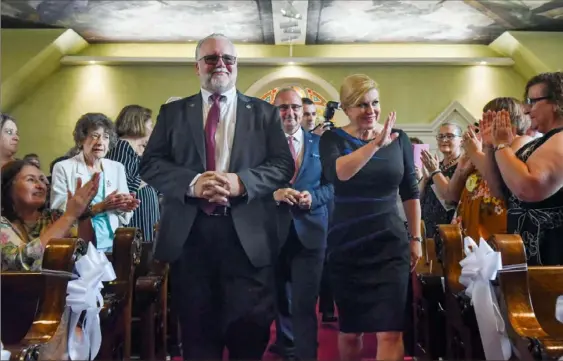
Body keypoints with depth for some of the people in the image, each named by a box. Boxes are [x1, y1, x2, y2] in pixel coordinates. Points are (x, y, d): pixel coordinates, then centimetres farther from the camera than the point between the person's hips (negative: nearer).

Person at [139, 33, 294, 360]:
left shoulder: (265, 113, 11)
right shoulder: (172, 112, 13)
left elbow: (283, 165, 2)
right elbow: (150, 164, 4)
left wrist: (241, 181, -16)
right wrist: (192, 182, -15)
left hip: (249, 235, -1)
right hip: (189, 234, 1)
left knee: (250, 333, 6)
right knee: (196, 334, 11)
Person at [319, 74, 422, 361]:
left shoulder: (399, 139, 3)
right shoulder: (333, 139, -3)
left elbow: (410, 192, 10)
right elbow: (337, 173, -25)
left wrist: (416, 238, 9)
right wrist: (376, 144, -34)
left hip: (390, 245, 1)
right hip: (346, 246, 0)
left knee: (390, 331, -6)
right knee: (350, 329, 12)